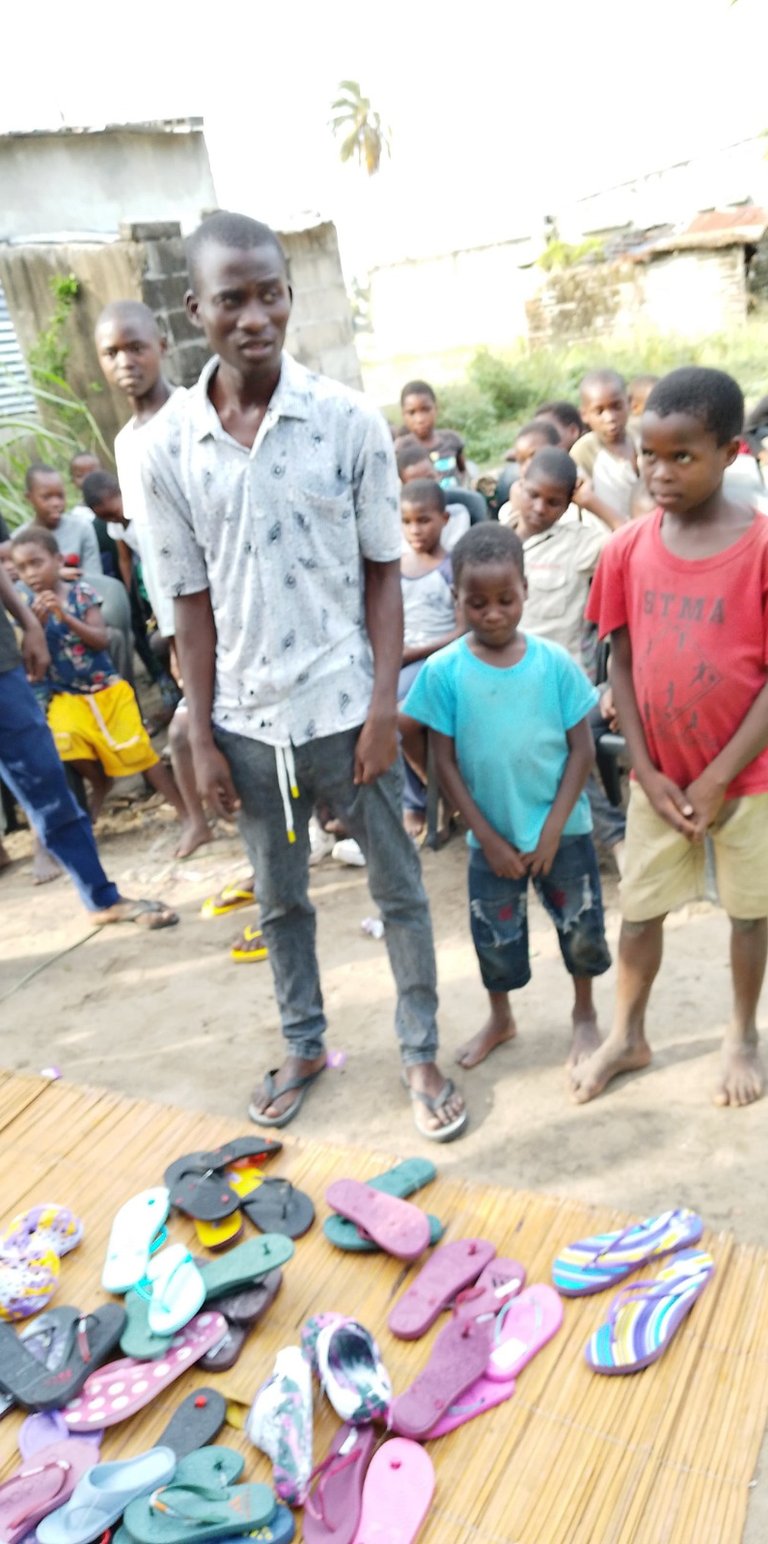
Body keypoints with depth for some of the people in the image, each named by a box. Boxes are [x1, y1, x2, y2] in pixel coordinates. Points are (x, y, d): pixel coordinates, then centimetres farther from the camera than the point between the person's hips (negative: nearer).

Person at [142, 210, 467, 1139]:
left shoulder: (350, 422, -7)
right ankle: (303, 1046, 40)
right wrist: (202, 736, 0)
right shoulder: (169, 447, -4)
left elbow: (383, 573, -3)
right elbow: (193, 601, 1)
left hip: (346, 710, -1)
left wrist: (383, 707, -9)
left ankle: (420, 1052, 32)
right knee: (279, 899, 18)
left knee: (398, 889, 11)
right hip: (248, 722, 2)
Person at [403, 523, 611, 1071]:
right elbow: (446, 762, -7)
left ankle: (585, 1014, 41)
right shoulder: (444, 670, -11)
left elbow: (582, 748, -6)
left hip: (563, 830, 0)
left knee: (582, 928, 14)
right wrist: (487, 837, -9)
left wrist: (553, 828, -12)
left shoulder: (555, 662, -10)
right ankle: (500, 1018, 43)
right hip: (492, 837, 0)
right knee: (495, 936, 16)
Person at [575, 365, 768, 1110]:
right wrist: (647, 772, -6)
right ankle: (627, 1036, 33)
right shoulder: (628, 548, -5)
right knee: (639, 906, 13)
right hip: (660, 776, 3)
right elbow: (621, 664, -1)